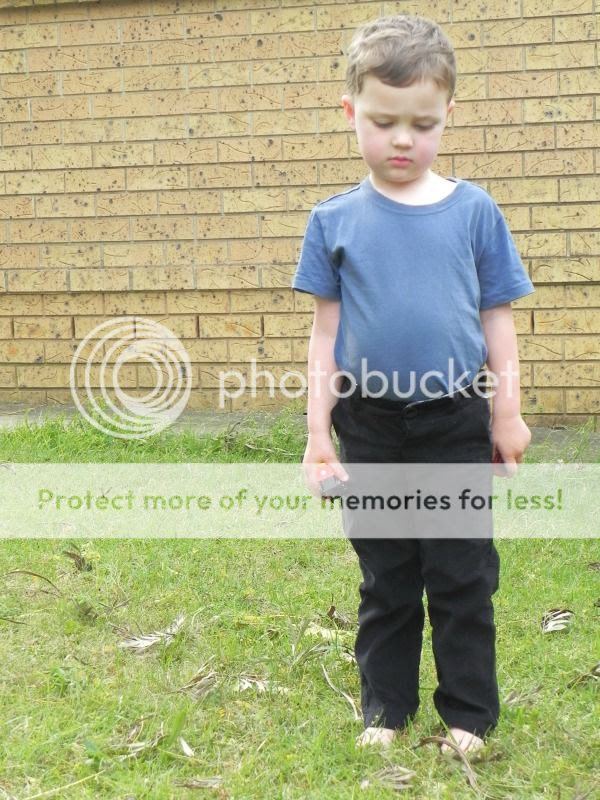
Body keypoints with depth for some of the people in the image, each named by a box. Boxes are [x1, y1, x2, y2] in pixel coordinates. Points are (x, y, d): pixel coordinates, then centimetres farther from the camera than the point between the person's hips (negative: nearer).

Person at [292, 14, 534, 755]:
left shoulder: (473, 211, -2)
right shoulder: (334, 220, -2)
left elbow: (497, 318, 4)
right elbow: (326, 330, 1)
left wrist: (507, 413, 2)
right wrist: (318, 432, 0)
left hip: (455, 423, 0)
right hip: (370, 428, 1)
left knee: (462, 575, 8)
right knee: (384, 578, 14)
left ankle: (469, 711, 24)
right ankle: (385, 704, 29)